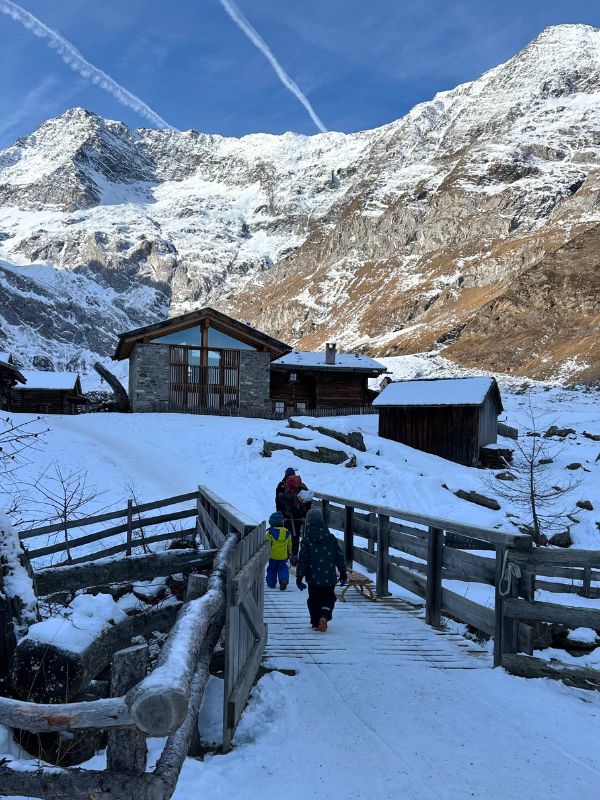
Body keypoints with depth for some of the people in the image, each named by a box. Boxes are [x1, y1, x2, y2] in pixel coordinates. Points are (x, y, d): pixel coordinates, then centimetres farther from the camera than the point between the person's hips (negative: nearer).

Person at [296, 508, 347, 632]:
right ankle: (324, 616, -9)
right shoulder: (331, 538, 1)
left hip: (313, 579, -1)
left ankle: (316, 623, 17)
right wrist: (343, 573, 13)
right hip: (329, 578, 1)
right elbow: (339, 557, 4)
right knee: (328, 598, 15)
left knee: (314, 600, 17)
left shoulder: (306, 540, -7)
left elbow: (302, 560, -9)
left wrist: (299, 576, -2)